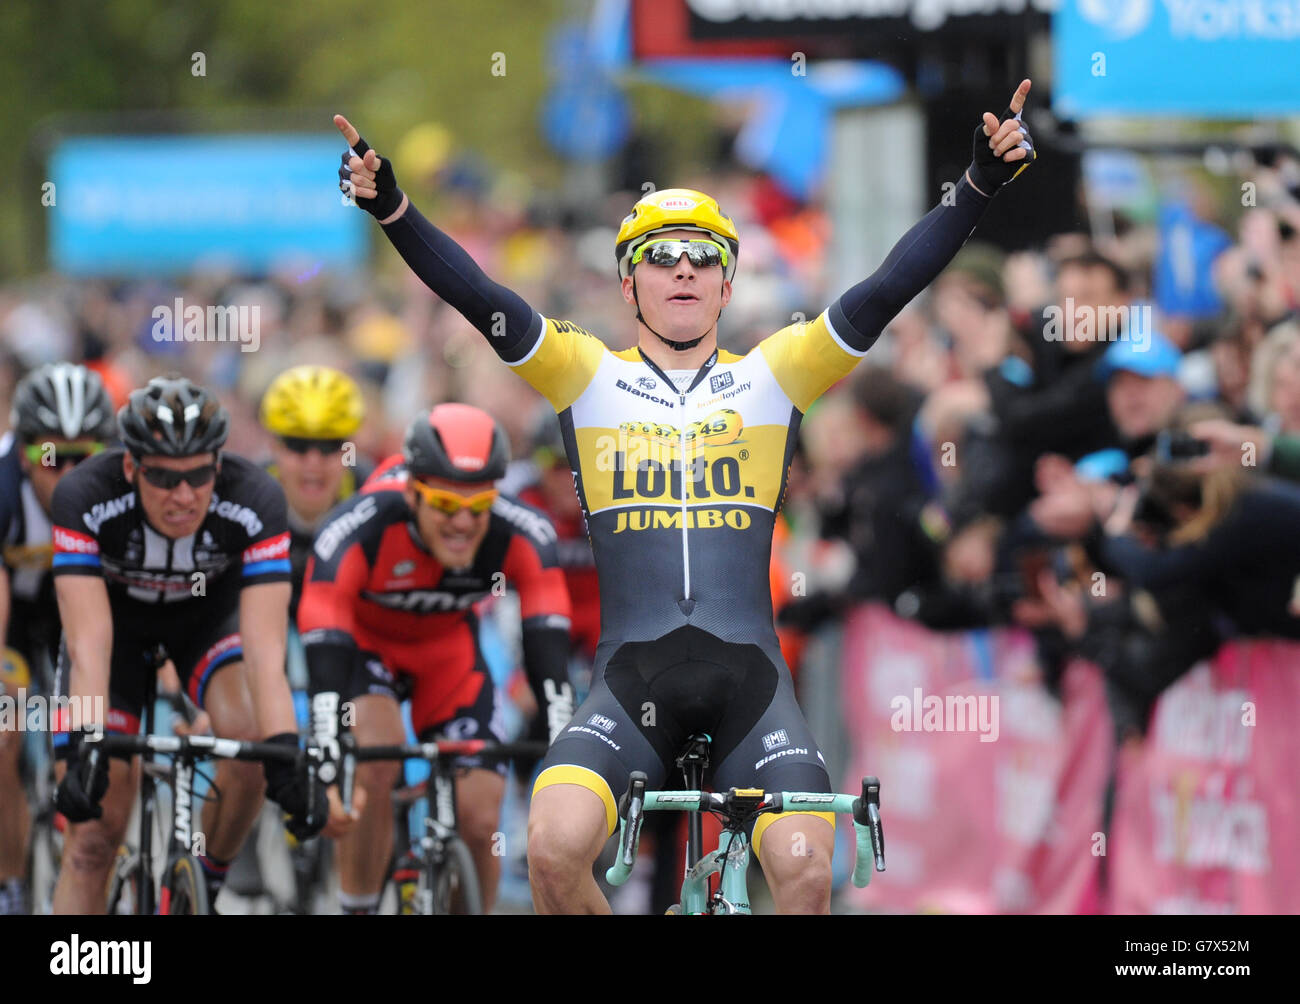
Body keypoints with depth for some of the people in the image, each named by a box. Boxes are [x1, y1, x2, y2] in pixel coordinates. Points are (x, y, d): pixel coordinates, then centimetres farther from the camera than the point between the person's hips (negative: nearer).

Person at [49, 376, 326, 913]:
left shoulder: (255, 500, -35)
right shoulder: (85, 496, -36)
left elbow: (265, 647, -40)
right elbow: (89, 645, -42)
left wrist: (288, 758, -52)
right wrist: (85, 752, -55)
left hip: (209, 612, 0)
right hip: (116, 616, 0)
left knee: (251, 740, -29)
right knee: (94, 833, -9)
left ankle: (207, 884, -3)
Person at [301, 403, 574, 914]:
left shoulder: (524, 535, -31)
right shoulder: (355, 530, -38)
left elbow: (547, 643, -35)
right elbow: (325, 648, -42)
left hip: (447, 647, 2)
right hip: (359, 638, -2)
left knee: (480, 820, -11)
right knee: (374, 762, -31)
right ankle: (357, 910, -13)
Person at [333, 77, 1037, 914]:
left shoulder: (773, 376, 11)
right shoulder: (588, 376, 11)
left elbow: (890, 288, 2)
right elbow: (477, 297, 0)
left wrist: (981, 184, -10)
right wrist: (391, 208, -15)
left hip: (749, 674, 0)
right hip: (633, 678, 0)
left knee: (804, 869, -21)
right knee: (555, 846, -25)